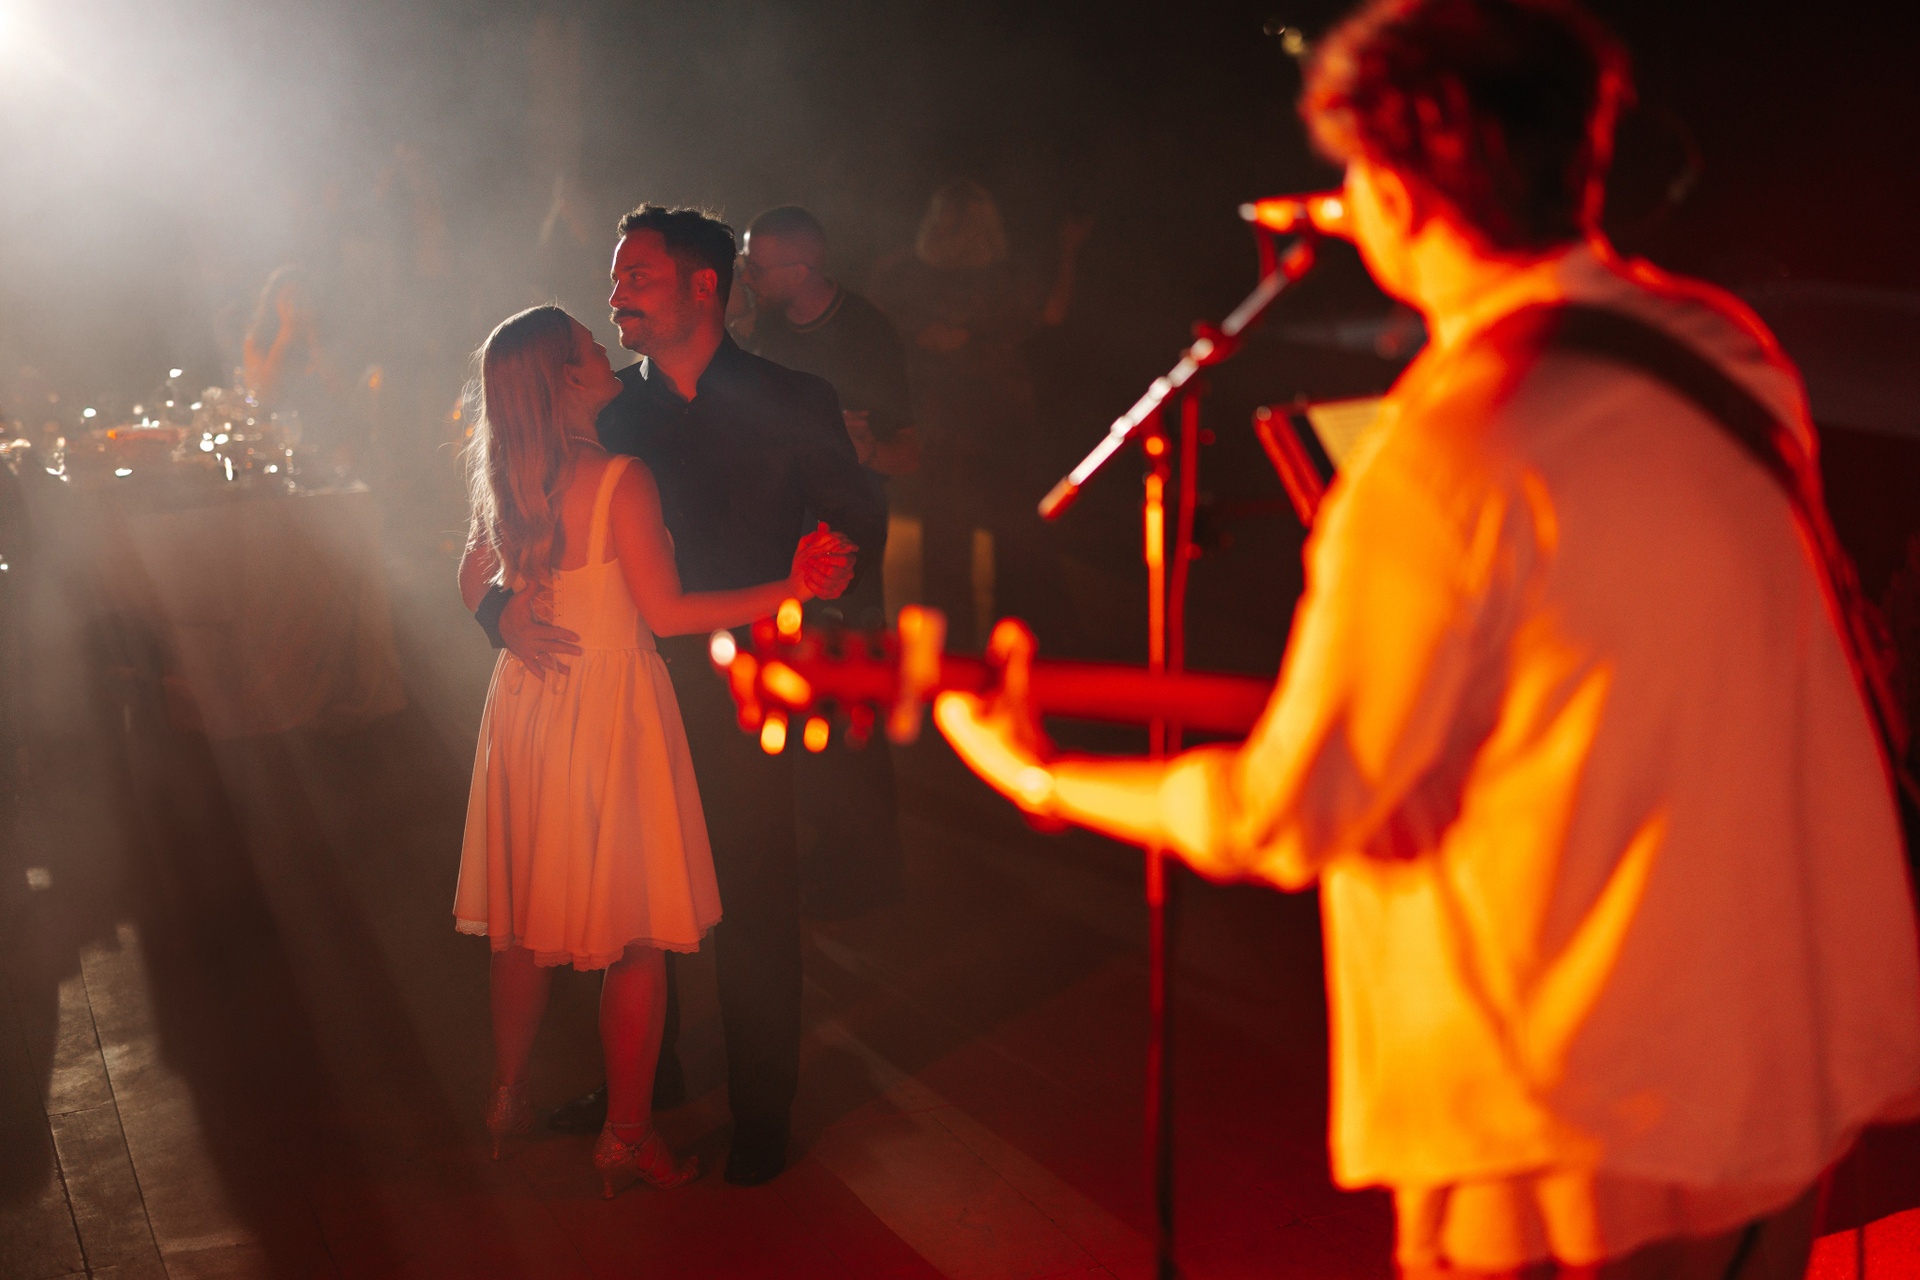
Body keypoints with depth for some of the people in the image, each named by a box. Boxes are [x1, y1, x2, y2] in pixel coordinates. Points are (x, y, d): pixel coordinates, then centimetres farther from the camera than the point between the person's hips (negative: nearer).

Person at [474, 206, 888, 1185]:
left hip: (740, 698, -3)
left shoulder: (793, 406, -1)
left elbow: (861, 531, 0)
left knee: (753, 911, 4)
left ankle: (760, 1114, 22)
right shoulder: (605, 409, 4)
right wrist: (503, 605, -16)